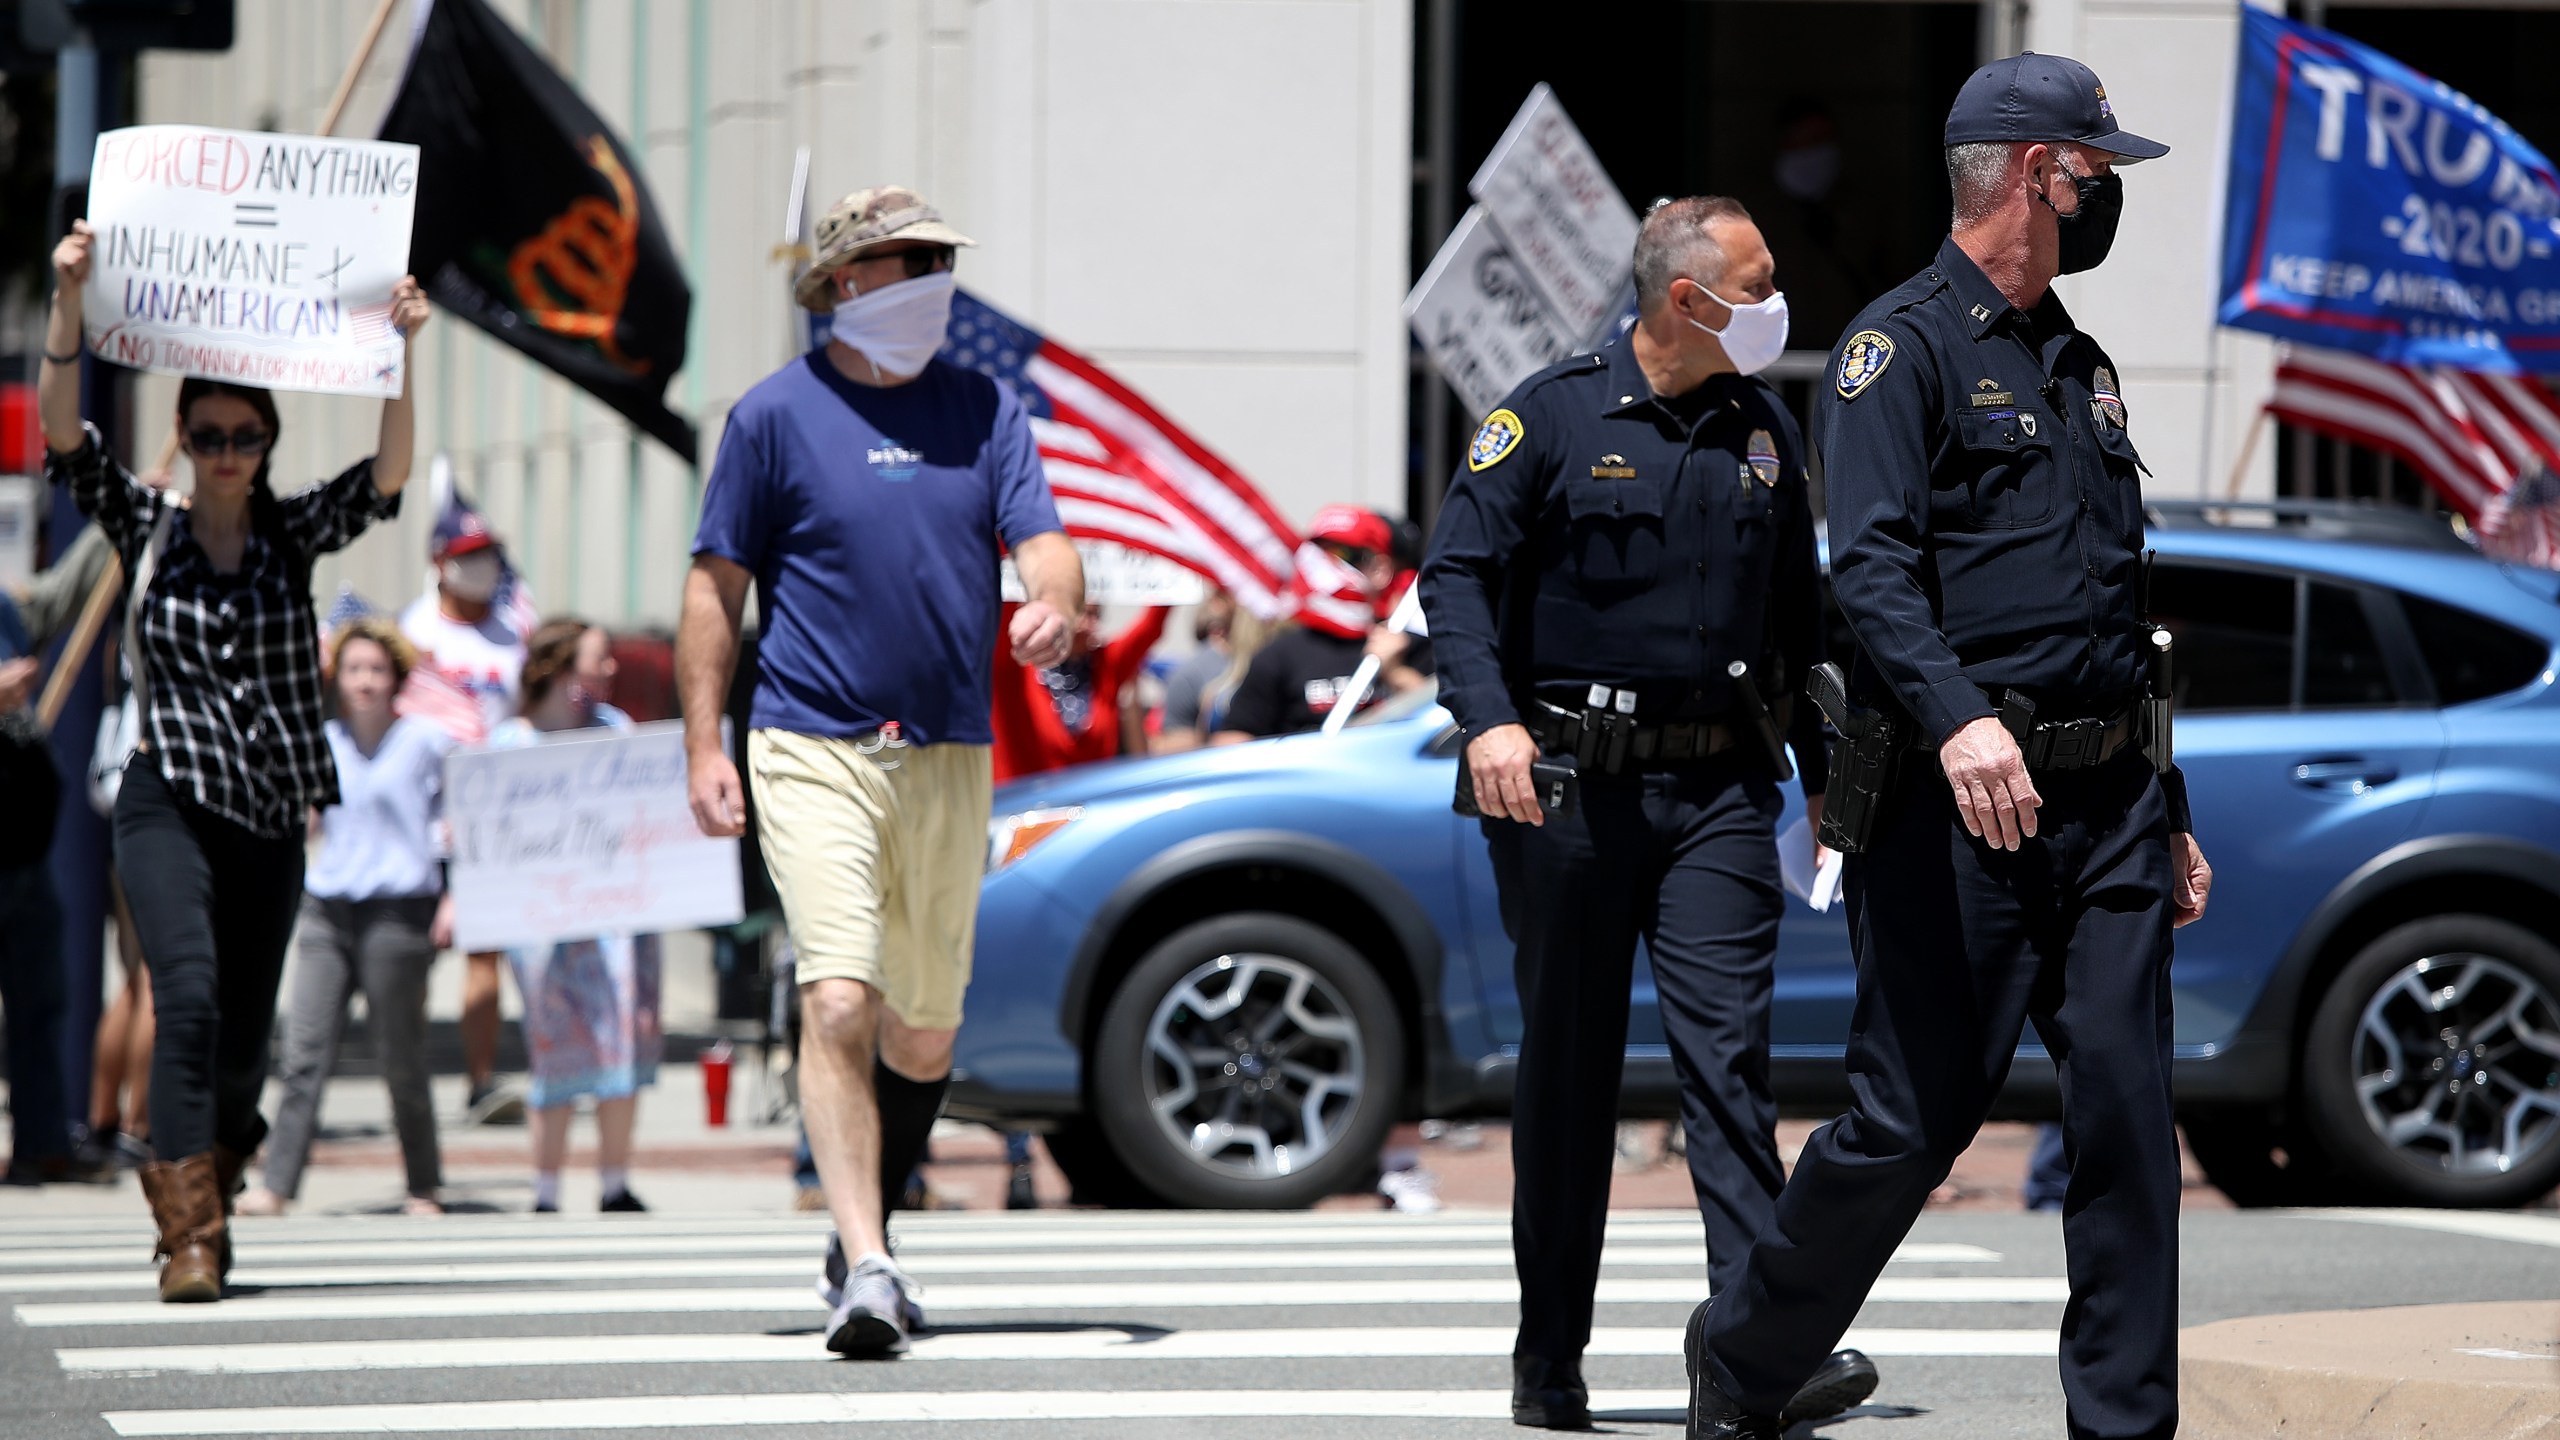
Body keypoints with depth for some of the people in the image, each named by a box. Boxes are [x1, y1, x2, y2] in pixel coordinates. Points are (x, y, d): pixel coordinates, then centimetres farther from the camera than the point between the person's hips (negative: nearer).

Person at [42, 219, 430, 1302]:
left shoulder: (293, 536, 7)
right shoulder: (147, 529, 3)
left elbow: (386, 475, -8)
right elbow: (62, 431, -8)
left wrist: (401, 352, -21)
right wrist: (69, 300, -21)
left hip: (272, 816, 3)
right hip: (169, 804, -3)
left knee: (245, 1035, 6)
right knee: (190, 994, -21)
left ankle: (199, 1200, 28)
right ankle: (189, 1236, -26)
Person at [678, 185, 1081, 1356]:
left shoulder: (983, 410, 10)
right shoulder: (776, 415, 0)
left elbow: (1040, 542, 2)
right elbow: (716, 587, 3)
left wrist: (1053, 603, -22)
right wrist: (703, 746, -3)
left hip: (950, 756, 4)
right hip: (815, 751, -4)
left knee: (924, 1025, 12)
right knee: (839, 1002, -18)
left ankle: (866, 1232, 33)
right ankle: (866, 1270, -22)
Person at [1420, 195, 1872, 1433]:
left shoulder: (1765, 430, 12)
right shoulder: (1554, 415, -3)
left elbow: (1797, 618, 21)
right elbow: (1457, 571, -7)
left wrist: (1826, 770, 19)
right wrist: (1487, 717, -21)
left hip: (1718, 785, 3)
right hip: (1569, 778, -3)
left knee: (1727, 1052, -10)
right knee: (1569, 1066, 4)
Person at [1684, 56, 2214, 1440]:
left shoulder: (2084, 368, 21)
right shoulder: (1904, 344, -5)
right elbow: (1872, 564, -19)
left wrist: (2166, 809, 23)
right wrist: (1954, 717, -35)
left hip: (2105, 803, 7)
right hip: (1958, 804, -7)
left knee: (2127, 1115, 0)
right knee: (1914, 1114, -3)